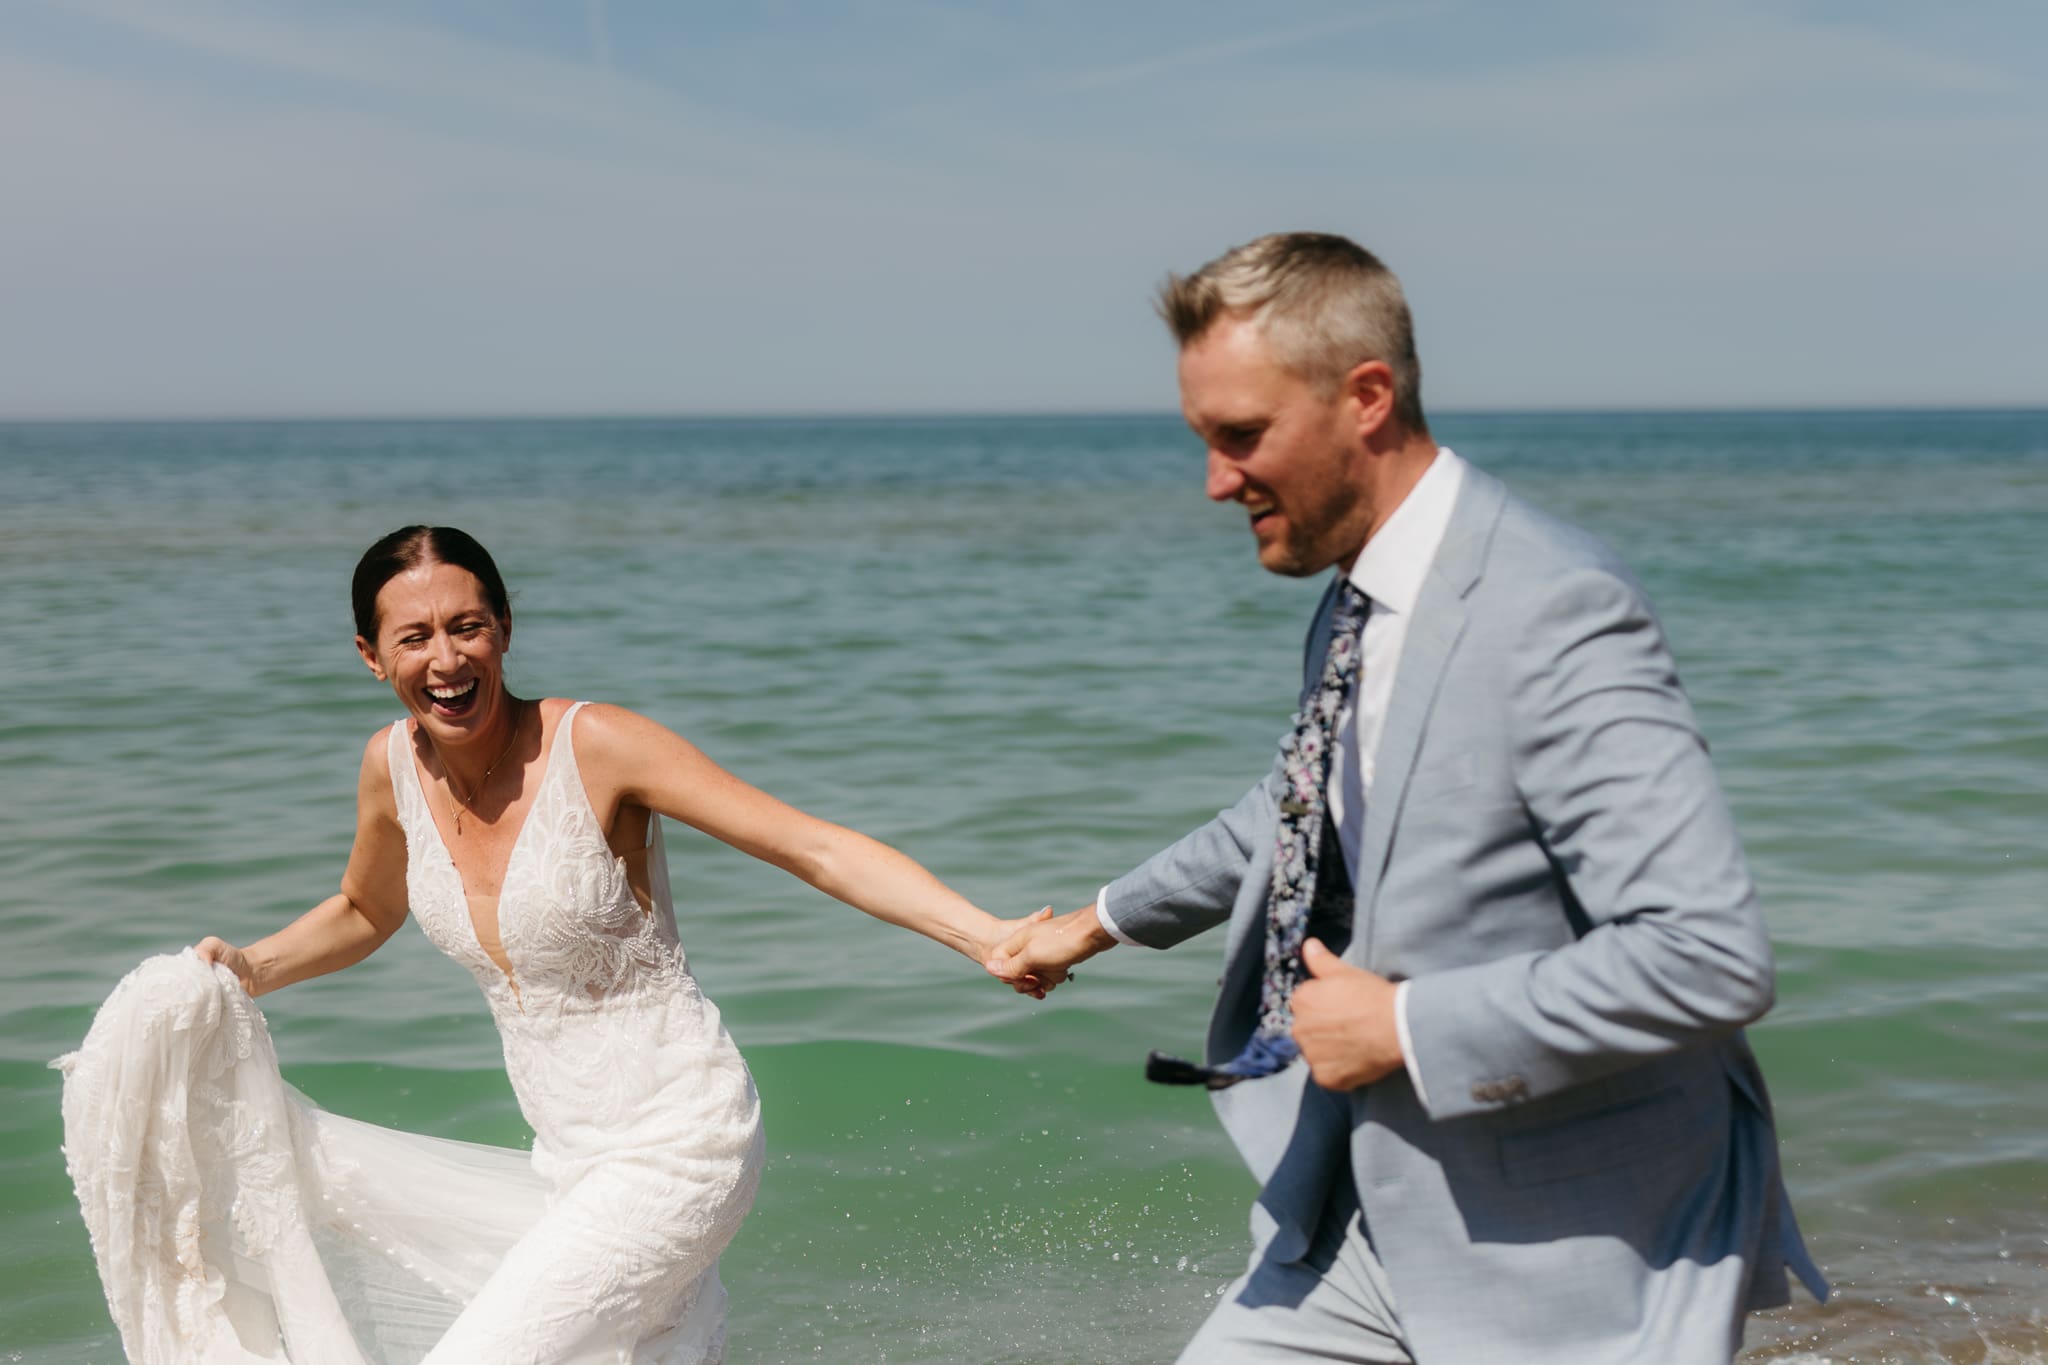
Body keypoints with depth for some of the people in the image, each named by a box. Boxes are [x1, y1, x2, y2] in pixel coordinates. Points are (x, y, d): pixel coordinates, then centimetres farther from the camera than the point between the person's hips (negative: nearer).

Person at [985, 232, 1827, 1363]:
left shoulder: (1552, 612, -23)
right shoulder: (1354, 604, 6)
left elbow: (1709, 956, -30)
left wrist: (1408, 1029, -22)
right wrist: (1105, 922, 36)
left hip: (1568, 1268, -8)